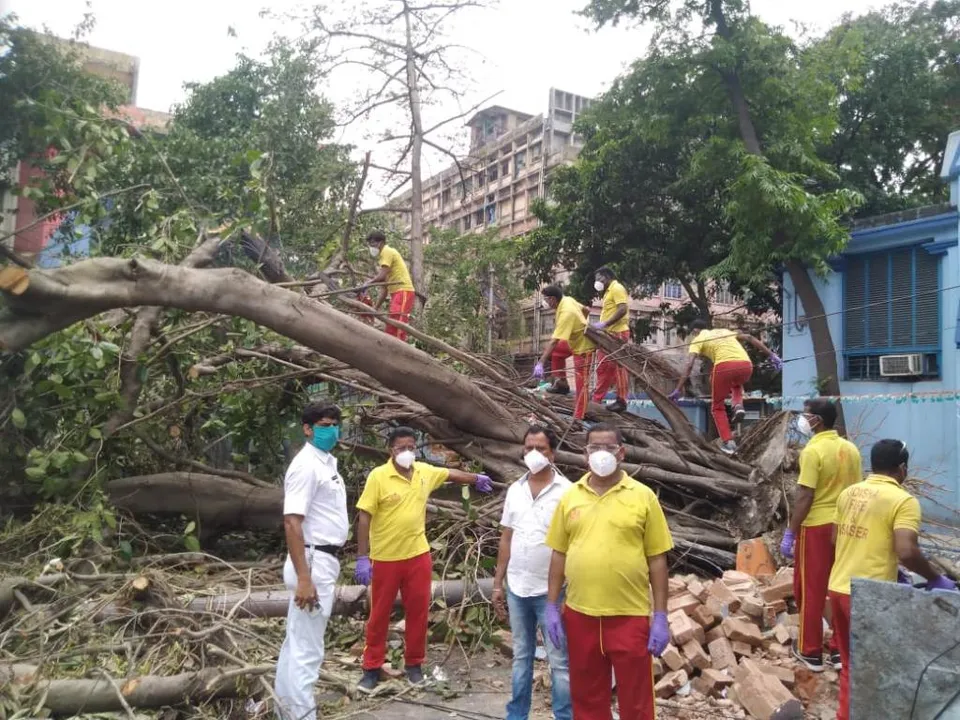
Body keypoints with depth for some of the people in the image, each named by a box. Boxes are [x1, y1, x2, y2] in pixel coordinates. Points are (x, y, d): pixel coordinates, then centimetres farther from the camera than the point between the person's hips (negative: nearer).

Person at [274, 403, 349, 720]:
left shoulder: (327, 462, 13)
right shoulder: (306, 465, -17)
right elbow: (292, 522, -23)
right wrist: (304, 578, -27)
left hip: (324, 560, 10)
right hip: (313, 562, -10)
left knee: (296, 641, 19)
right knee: (307, 647, -3)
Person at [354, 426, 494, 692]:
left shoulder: (425, 472, 0)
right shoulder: (378, 477, -14)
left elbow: (452, 474, 20)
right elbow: (364, 518, -15)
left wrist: (477, 479, 35)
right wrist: (362, 556, -19)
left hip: (418, 555, 4)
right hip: (385, 558, -4)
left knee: (418, 612, 12)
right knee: (379, 615, 9)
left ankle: (414, 664, 29)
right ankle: (372, 668, 22)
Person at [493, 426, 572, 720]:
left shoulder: (566, 491, -9)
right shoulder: (514, 490, 5)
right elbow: (506, 539, 10)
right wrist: (498, 583, 9)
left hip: (551, 590, -4)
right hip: (517, 589, 5)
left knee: (559, 660, 5)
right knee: (521, 656, 18)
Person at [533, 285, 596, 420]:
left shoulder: (566, 313, -34)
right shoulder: (567, 299, -7)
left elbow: (554, 341, -39)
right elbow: (586, 310, 11)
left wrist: (540, 363, -41)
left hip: (584, 346, -10)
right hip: (575, 340, 10)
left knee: (581, 384, -5)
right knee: (552, 351, 10)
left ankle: (578, 418, 1)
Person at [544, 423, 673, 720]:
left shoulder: (643, 496, -3)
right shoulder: (570, 496, 4)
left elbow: (657, 559, -2)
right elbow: (559, 554, 8)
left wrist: (661, 616, -4)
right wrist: (551, 607, 4)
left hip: (630, 615, -2)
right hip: (579, 614, 3)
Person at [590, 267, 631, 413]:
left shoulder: (617, 288, -9)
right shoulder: (609, 291, 21)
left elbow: (623, 309, -20)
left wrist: (604, 324, -24)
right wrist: (601, 326, 11)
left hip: (617, 333, -10)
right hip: (608, 334, 10)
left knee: (618, 367, -6)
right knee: (603, 367, 11)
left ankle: (621, 401, -2)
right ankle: (597, 399, 16)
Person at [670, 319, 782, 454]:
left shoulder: (698, 339, 18)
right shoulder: (725, 331, 33)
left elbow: (689, 365, 4)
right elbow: (750, 338, 21)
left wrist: (679, 390, 2)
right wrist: (771, 355, 19)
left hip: (724, 366, -4)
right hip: (746, 365, 4)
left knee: (717, 407, 16)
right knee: (736, 384, 40)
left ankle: (728, 442, 5)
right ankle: (738, 406, 10)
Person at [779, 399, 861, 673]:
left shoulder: (813, 451, -17)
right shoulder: (851, 449, 4)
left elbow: (804, 497, -18)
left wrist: (789, 533, -12)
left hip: (816, 527, -6)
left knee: (811, 590, 6)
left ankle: (811, 652, 15)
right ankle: (841, 650, 22)